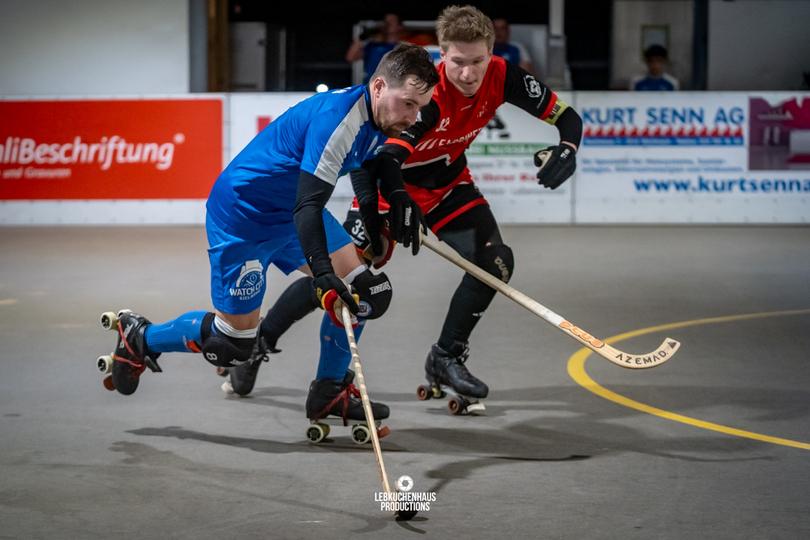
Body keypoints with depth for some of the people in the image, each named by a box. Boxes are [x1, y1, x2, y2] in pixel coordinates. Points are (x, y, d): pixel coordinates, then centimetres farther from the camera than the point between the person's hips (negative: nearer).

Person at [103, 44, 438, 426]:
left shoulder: (376, 116, -4)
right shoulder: (337, 119, -32)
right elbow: (306, 205, -37)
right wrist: (323, 274, -43)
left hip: (292, 210, 9)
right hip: (241, 213, -9)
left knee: (362, 289, -3)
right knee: (234, 345, -3)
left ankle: (329, 392, 12)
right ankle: (140, 337, 22)